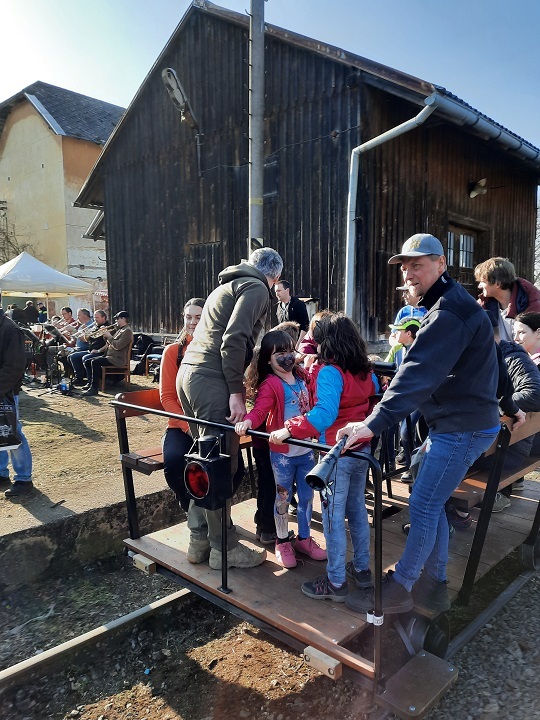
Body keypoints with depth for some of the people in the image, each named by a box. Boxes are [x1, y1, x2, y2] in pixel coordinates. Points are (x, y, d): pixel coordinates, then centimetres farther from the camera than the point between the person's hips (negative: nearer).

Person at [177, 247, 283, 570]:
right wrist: (236, 392, -15)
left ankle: (200, 538, 25)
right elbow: (234, 341, -16)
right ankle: (224, 548, 9)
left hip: (189, 372, 10)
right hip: (211, 379, -10)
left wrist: (233, 386, 24)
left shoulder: (229, 285, 25)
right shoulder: (257, 289, -3)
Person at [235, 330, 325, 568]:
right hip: (283, 452, -6)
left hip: (307, 449, 6)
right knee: (283, 498, 10)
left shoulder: (302, 377, 6)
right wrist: (247, 421, -45)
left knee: (307, 496, 17)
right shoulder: (270, 385, -15)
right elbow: (260, 409, -28)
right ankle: (282, 542, 28)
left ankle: (304, 538, 35)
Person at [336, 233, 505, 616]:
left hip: (463, 428, -10)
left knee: (423, 506, -2)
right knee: (432, 503, 14)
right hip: (455, 423, 10)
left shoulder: (451, 310, -21)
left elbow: (419, 374, -31)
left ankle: (398, 589, 12)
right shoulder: (445, 304, 13)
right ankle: (434, 585, 27)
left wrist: (375, 423, -35)